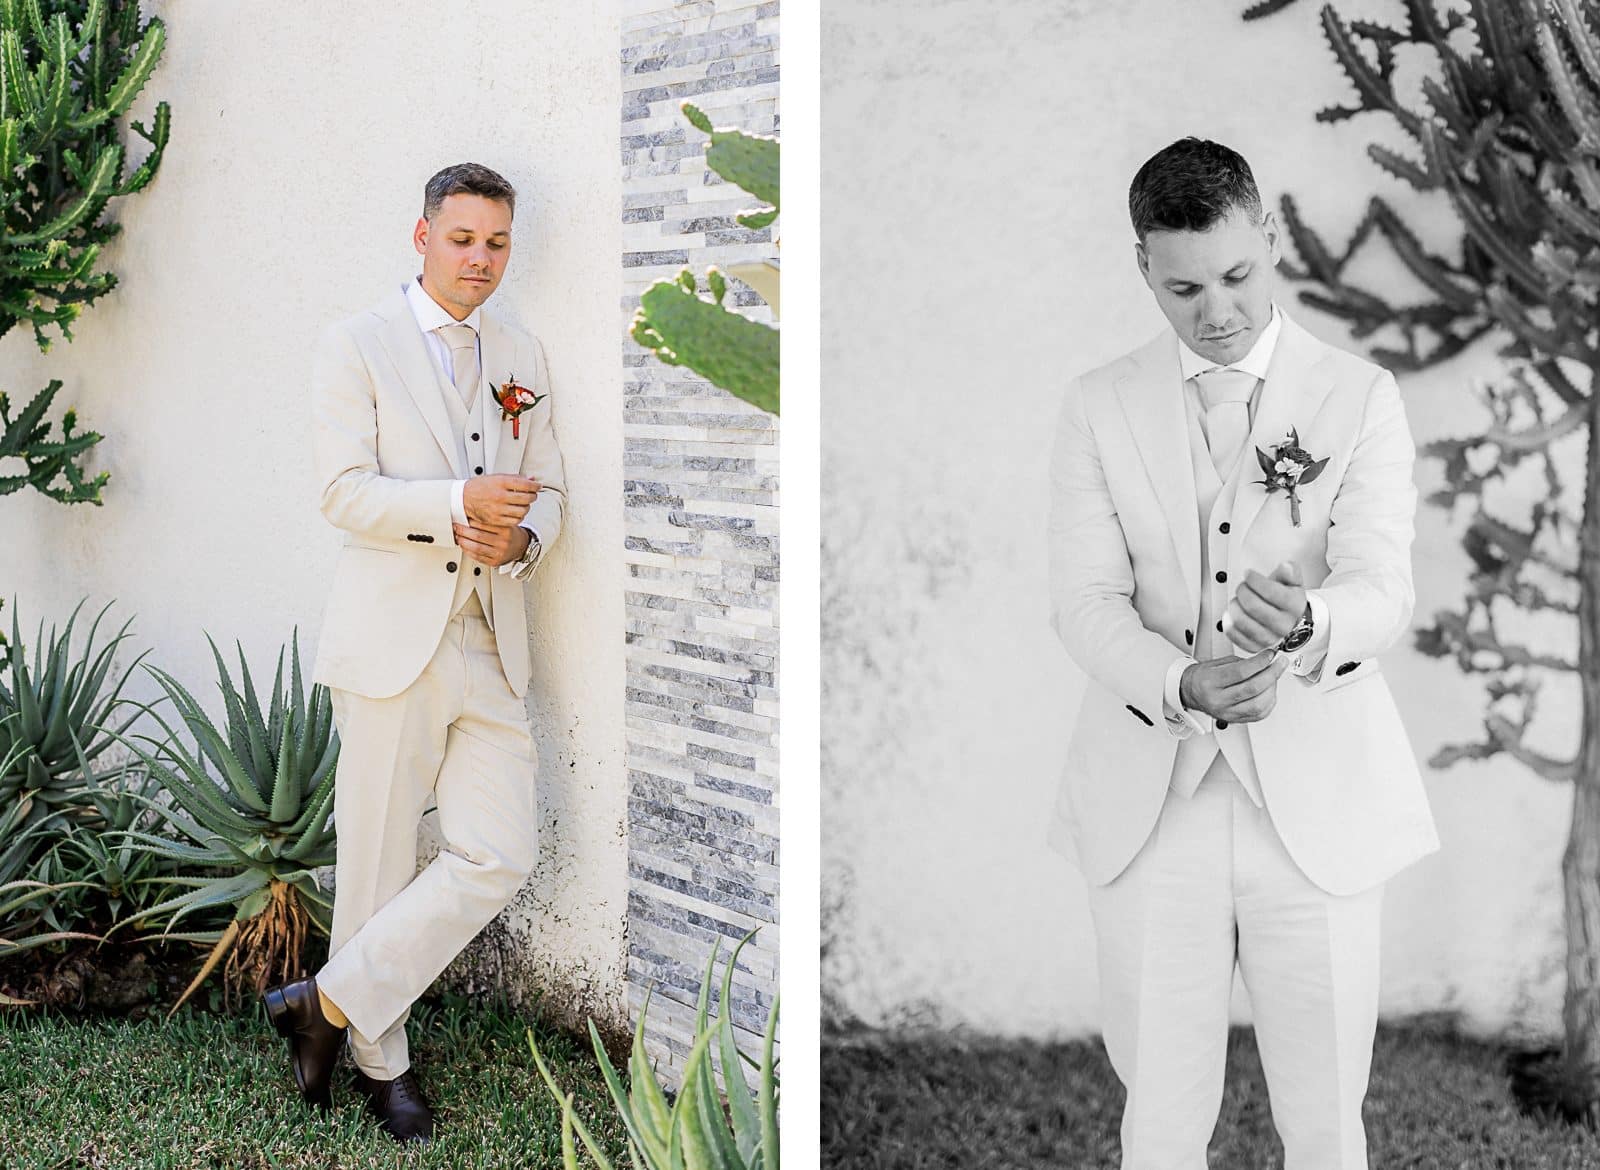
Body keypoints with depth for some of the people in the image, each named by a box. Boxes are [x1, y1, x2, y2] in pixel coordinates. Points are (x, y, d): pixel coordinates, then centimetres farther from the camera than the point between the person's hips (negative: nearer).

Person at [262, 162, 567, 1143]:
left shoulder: (523, 358, 15)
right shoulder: (357, 346, 0)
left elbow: (548, 487, 16)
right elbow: (345, 491, -9)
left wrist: (520, 537, -6)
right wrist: (458, 502, -21)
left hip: (490, 645, 5)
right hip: (394, 638, -4)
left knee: (502, 853, -4)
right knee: (379, 860, 3)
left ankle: (332, 1002, 10)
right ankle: (379, 1059, 20)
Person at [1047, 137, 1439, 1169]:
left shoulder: (1362, 399, 1)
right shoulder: (1101, 407, 4)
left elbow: (1383, 593, -11)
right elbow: (1086, 602, -5)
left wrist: (1306, 620, -35)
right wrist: (1181, 686, -25)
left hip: (1316, 809, -1)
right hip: (1150, 806, 1)